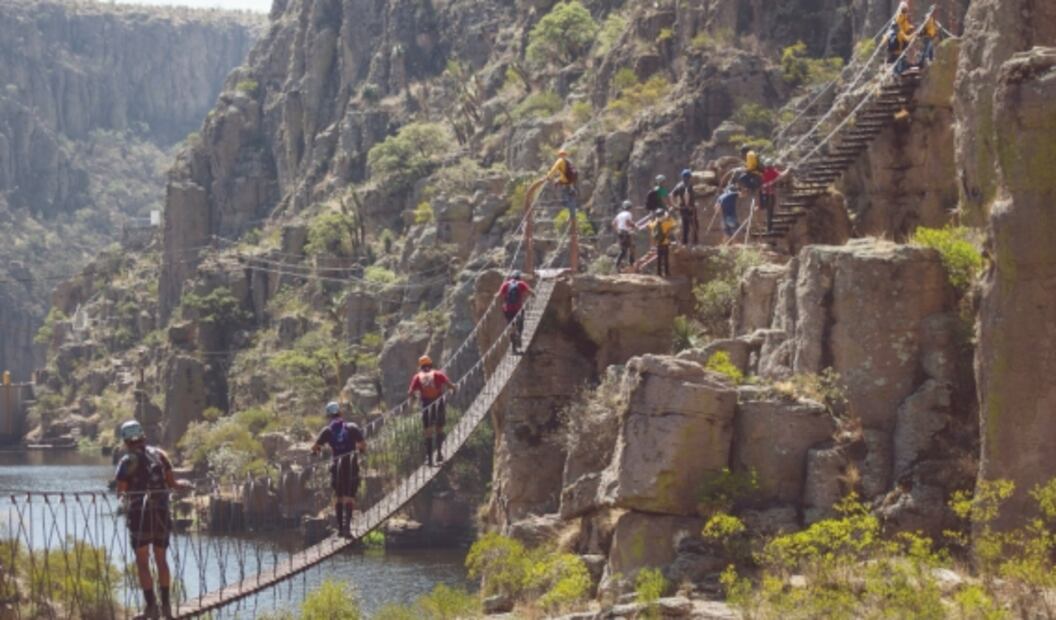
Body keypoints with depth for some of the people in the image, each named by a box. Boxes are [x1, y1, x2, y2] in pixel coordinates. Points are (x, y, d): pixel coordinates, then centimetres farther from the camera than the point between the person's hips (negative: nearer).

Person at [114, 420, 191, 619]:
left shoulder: (126, 462, -4)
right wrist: (183, 486, 19)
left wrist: (123, 498, 12)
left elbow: (121, 492, -6)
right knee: (162, 560, 14)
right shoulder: (159, 455, 5)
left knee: (142, 562, 2)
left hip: (139, 516, -3)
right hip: (162, 513, 4)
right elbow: (171, 483, 3)